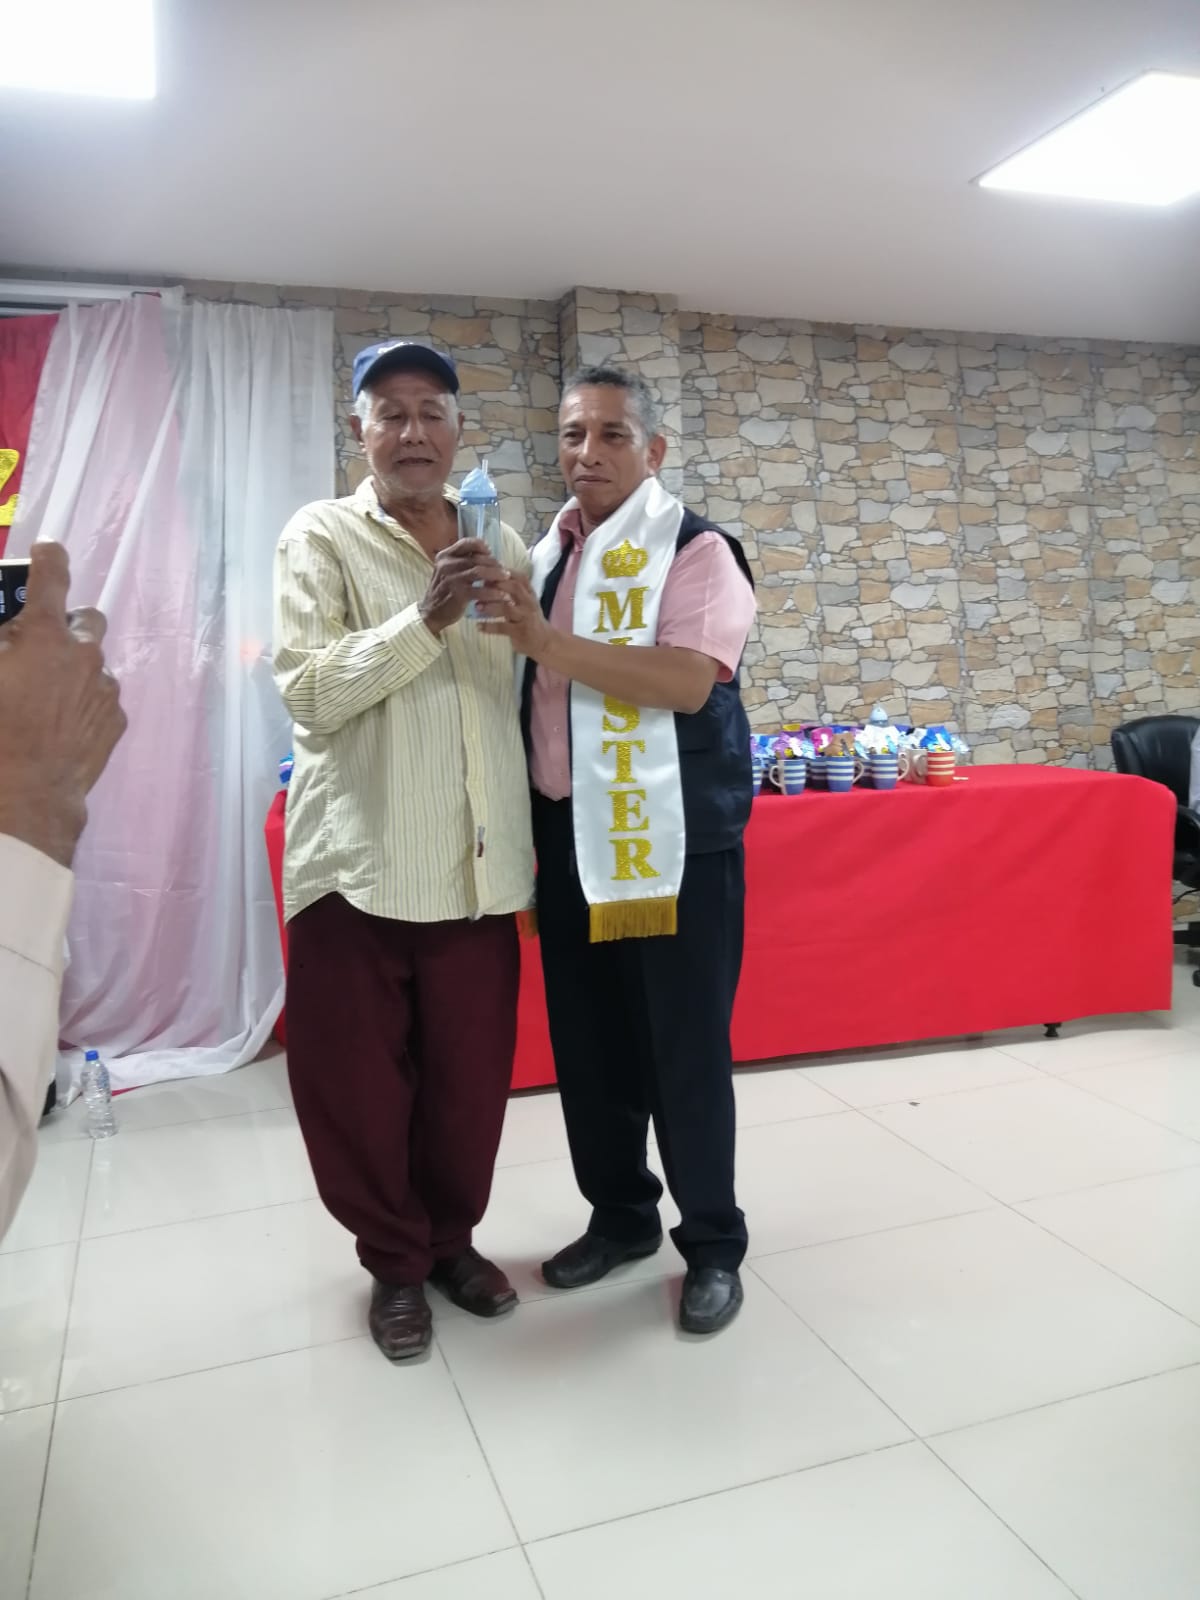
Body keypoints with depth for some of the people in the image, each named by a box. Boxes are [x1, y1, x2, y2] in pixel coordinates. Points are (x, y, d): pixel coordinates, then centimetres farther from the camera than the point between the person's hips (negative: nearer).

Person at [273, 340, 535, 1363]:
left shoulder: (500, 543, 12)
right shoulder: (321, 537, 0)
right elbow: (308, 692, -11)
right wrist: (427, 617, -19)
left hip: (477, 859, 3)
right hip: (358, 856, -3)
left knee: (472, 1072, 9)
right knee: (359, 1082, 6)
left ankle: (453, 1237, 34)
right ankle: (395, 1260, 29)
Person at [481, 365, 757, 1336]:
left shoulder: (695, 548, -6)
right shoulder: (546, 557, 14)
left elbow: (688, 682, -21)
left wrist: (552, 643, -26)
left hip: (676, 839, -6)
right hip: (570, 837, 6)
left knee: (685, 1047, 2)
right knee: (587, 1041, 13)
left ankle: (714, 1243, 21)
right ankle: (621, 1215, 33)